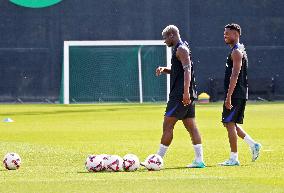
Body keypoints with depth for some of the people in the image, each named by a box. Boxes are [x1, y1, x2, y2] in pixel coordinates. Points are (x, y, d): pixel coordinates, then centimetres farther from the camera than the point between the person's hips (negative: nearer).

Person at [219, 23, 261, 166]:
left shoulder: (236, 52, -13)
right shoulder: (238, 50, 19)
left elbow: (235, 75, -21)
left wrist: (229, 96, -24)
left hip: (235, 94, -10)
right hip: (238, 94, 10)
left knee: (229, 123, -7)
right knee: (230, 123, 14)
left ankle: (233, 158, -5)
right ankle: (253, 145, 12)